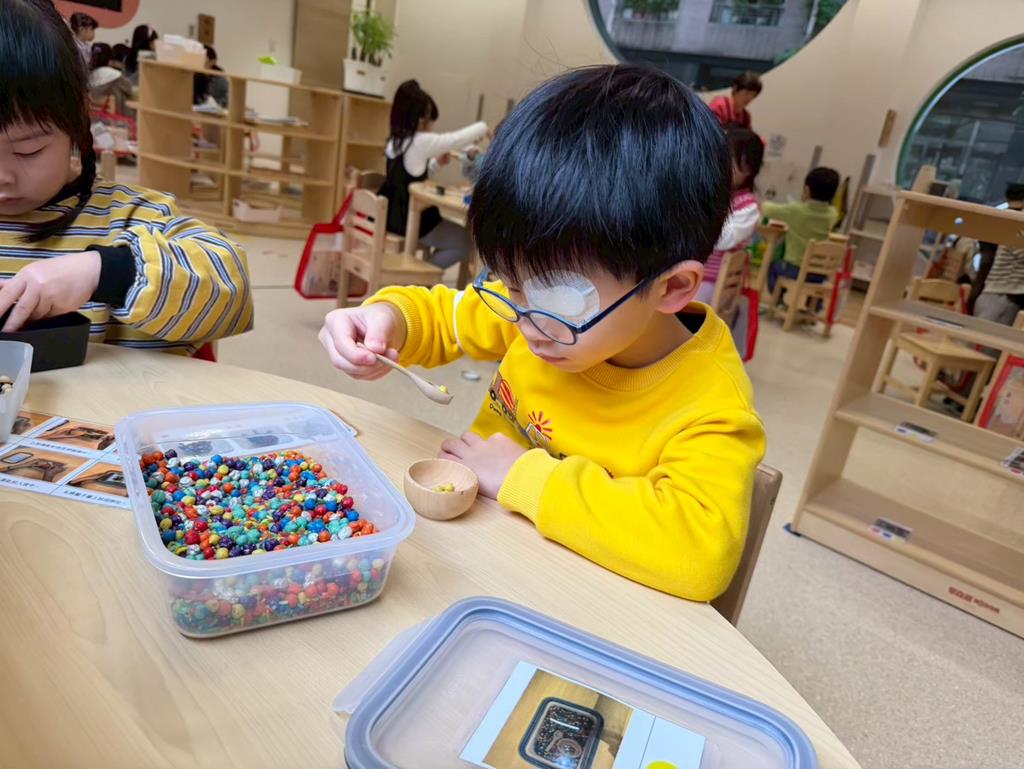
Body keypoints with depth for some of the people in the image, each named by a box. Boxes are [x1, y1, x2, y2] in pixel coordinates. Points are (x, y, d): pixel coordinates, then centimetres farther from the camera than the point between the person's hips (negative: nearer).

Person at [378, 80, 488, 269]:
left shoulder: (396, 140, 8)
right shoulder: (421, 141, -18)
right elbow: (456, 139, -10)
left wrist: (437, 160, 6)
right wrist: (482, 127, 6)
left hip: (390, 215, 9)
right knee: (465, 242, 7)